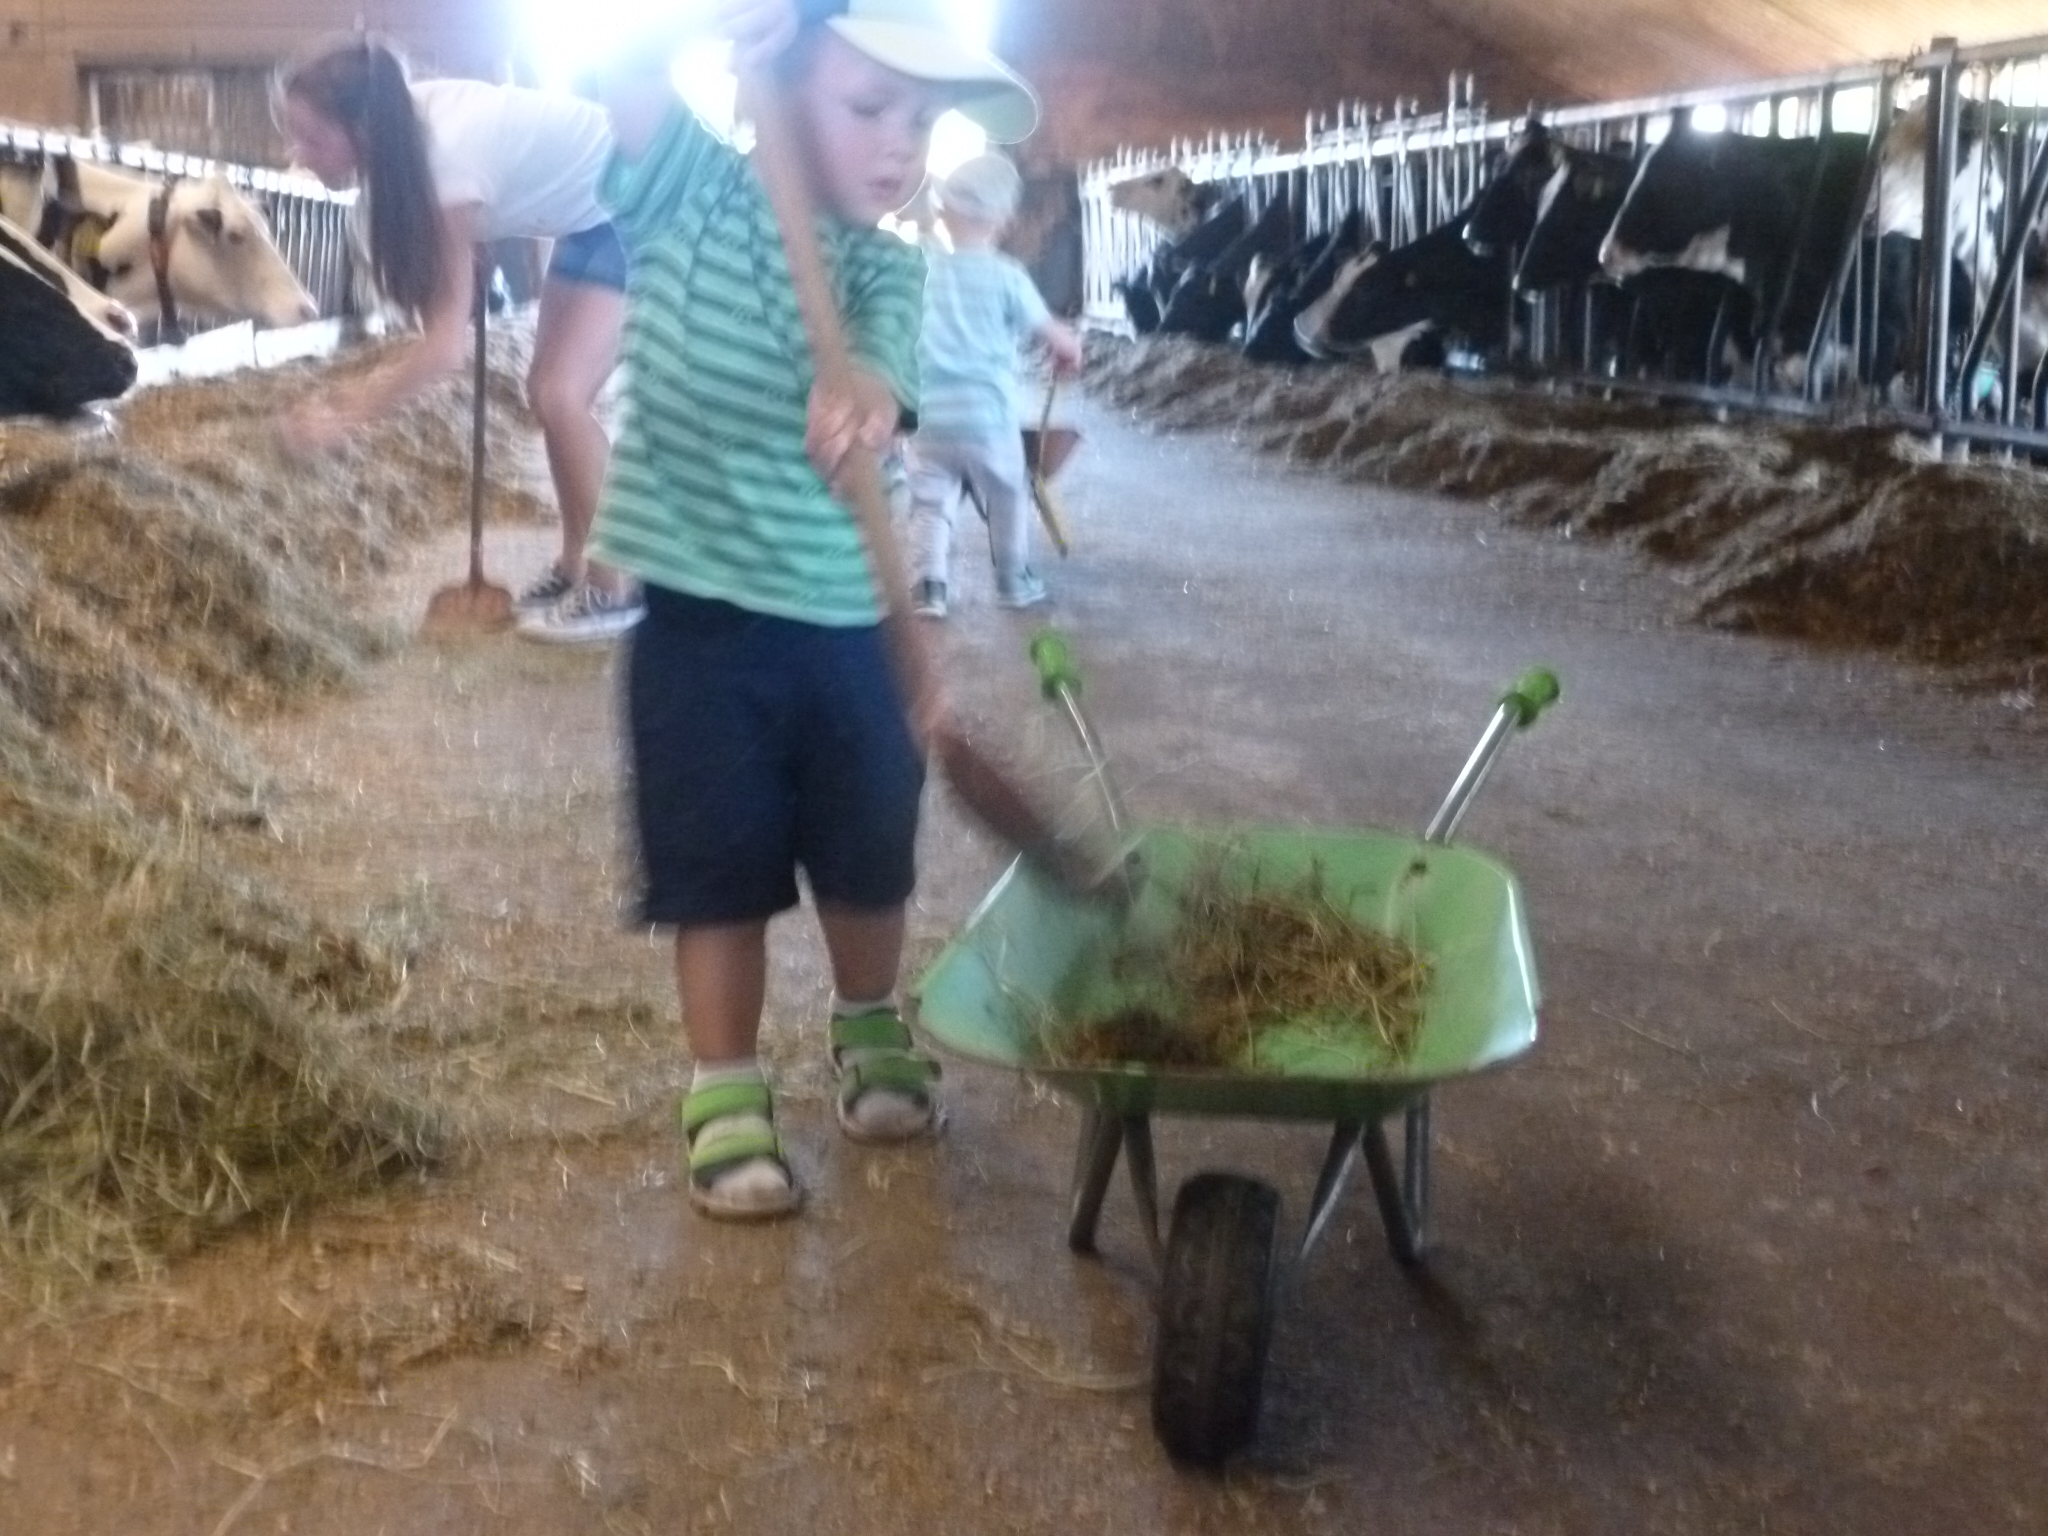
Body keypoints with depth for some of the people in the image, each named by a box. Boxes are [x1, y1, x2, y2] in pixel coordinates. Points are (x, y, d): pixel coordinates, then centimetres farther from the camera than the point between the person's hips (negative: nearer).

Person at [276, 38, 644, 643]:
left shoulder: (451, 158, -31)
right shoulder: (413, 116, -8)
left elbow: (449, 343, -31)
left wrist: (345, 416, -27)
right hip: (591, 215, 9)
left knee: (561, 396, -15)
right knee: (548, 390, 8)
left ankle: (613, 590, -3)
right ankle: (574, 566, 20)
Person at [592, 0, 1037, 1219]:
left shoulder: (890, 270, 1)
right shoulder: (691, 190, -4)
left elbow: (889, 363, -20)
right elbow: (627, 107, -23)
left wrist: (866, 390, -43)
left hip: (850, 619, 3)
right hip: (703, 616, -3)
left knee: (870, 854, 16)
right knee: (722, 872, 5)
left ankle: (871, 1031, 41)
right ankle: (725, 1093, 21)